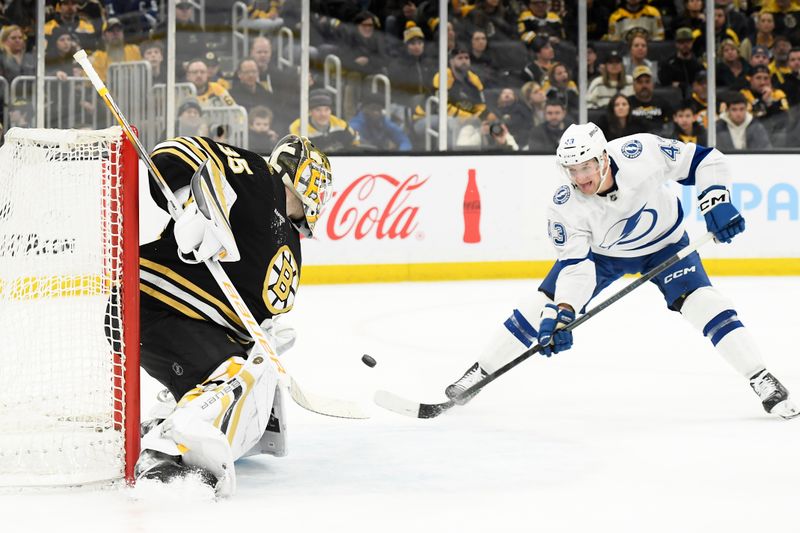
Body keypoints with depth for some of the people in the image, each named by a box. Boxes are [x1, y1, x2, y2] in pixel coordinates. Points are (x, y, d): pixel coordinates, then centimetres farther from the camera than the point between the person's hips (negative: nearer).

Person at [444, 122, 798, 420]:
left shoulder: (640, 153, -34)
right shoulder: (565, 206, -29)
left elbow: (705, 160, -25)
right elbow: (575, 266, -28)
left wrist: (716, 202, -36)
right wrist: (561, 313, -41)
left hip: (663, 243, -1)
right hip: (599, 251, 1)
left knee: (702, 302, -21)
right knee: (542, 306, -7)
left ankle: (763, 381, -12)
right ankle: (480, 372, 9)